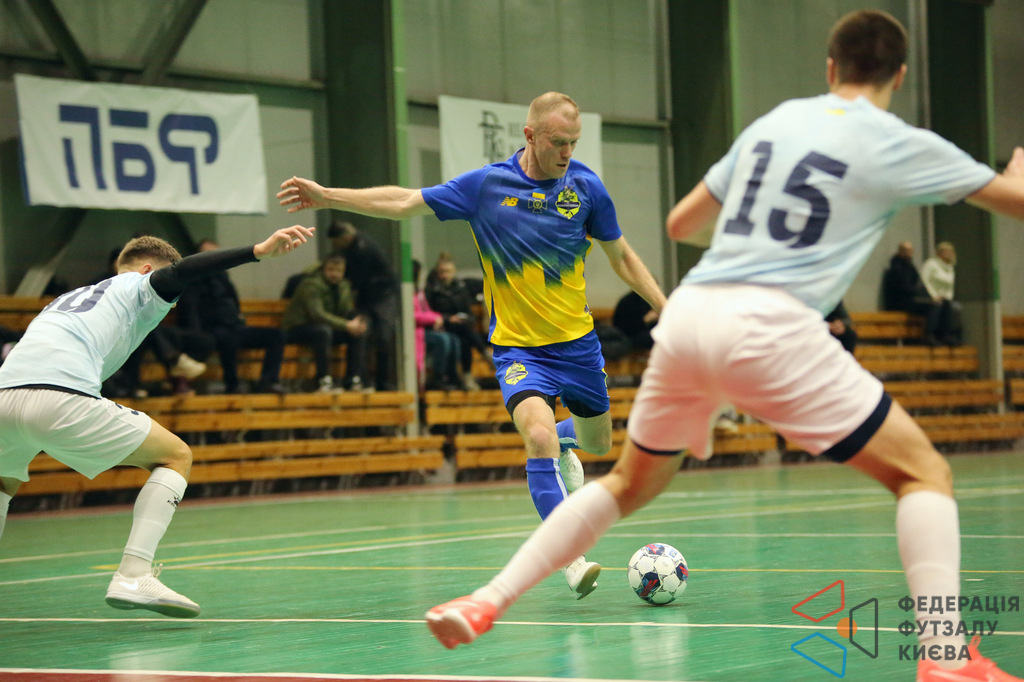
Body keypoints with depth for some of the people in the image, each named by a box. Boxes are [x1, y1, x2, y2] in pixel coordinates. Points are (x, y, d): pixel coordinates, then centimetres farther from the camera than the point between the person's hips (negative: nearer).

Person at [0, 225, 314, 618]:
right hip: (62, 398, -6)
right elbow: (179, 273, -2)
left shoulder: (66, 297, 37)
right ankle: (133, 577, -7)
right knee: (176, 457, 9)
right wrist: (258, 251, -12)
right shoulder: (137, 285, 18)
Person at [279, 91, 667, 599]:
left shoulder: (585, 186, -5)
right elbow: (405, 202, -6)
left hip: (578, 343, 3)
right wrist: (328, 196, -14)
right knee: (538, 435, -26)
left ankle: (565, 442, 55)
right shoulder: (486, 185, -10)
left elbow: (621, 256, 7)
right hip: (518, 346, -3)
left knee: (598, 442, 17)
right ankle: (570, 557, -20)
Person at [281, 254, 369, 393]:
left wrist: (358, 323, -14)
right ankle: (324, 380, -36)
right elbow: (317, 314, -30)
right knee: (324, 330, -39)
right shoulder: (311, 285, -19)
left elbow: (348, 312, 10)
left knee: (359, 332, -10)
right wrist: (346, 325, -34)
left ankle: (354, 380, -12)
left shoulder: (344, 286, 8)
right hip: (297, 329, -8)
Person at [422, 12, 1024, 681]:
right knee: (924, 472, 4)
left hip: (687, 316, 6)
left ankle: (485, 604, 19)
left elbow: (679, 223, 27)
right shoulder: (899, 145, 4)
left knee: (630, 484, 25)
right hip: (767, 326, -6)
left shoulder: (771, 123, 19)